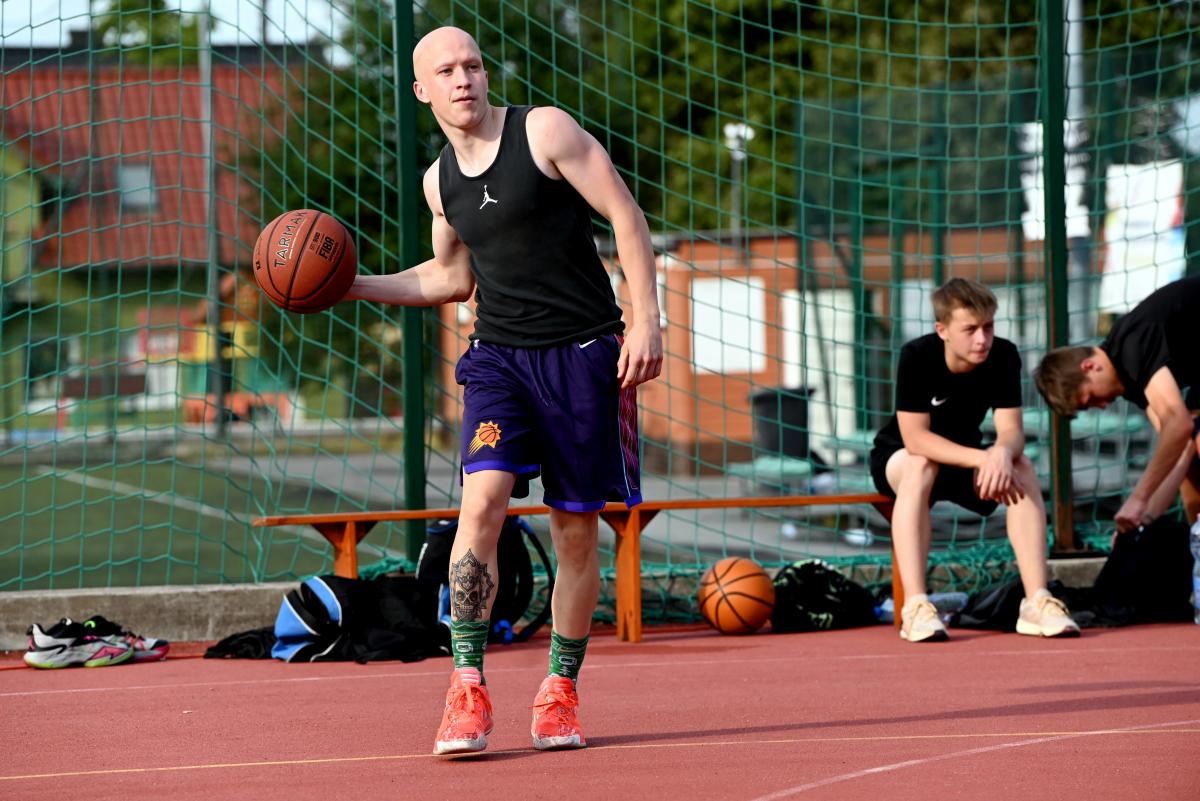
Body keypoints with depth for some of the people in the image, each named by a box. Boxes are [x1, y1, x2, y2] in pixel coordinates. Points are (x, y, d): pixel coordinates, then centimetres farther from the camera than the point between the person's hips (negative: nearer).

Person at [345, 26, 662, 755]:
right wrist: (356, 286, 12)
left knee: (576, 528, 2)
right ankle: (468, 690, -18)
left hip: (583, 351, -3)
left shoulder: (544, 131, -6)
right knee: (483, 497, -19)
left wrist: (646, 318, -14)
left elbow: (626, 215, -6)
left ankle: (562, 692, 17)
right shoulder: (440, 180, 9)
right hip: (500, 355, 3)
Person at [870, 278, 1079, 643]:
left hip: (963, 459, 4)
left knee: (1022, 468, -24)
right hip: (896, 457, -4)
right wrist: (983, 458, -41)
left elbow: (1011, 429, -18)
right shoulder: (917, 357, -26)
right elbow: (915, 438, -30)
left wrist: (1002, 453, -44)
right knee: (919, 466, -38)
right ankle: (915, 606, -43)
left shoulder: (1004, 357, -15)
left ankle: (1037, 601, -29)